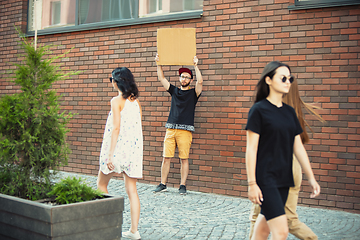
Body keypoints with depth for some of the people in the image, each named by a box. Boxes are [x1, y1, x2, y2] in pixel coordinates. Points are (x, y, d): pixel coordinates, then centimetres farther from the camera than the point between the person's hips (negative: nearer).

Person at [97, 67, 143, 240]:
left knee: (101, 183, 14)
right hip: (134, 149, 6)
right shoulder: (136, 101, 9)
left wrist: (110, 154, -16)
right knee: (131, 190, 6)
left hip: (119, 148, -6)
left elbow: (116, 128, -16)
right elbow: (138, 126, 12)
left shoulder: (117, 101, -10)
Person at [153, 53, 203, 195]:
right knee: (166, 158, 2)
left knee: (184, 159, -2)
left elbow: (200, 82, -11)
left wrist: (195, 65, -14)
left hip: (185, 130, -3)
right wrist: (158, 64, 5)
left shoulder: (193, 93, 7)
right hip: (171, 129, 3)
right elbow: (161, 79, 14)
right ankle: (163, 184, 11)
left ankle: (183, 186, 6)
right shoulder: (174, 91, 16)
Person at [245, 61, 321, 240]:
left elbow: (298, 147, 13)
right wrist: (252, 183, -15)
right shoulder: (259, 110, -8)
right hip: (265, 178, -7)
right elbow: (251, 149, -11)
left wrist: (311, 177, 11)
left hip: (283, 178, 7)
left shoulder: (289, 112, 11)